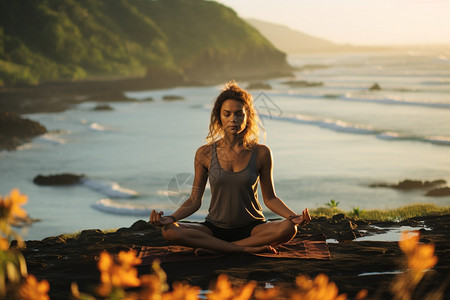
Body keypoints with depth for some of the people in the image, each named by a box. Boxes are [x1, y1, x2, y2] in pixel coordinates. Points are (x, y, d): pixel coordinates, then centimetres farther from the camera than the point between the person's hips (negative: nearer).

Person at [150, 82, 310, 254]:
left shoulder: (261, 153, -3)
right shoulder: (205, 154, -1)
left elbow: (269, 198, 5)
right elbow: (194, 201, 2)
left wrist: (293, 217, -13)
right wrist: (171, 218, -15)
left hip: (252, 228, 0)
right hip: (215, 228, 1)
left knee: (288, 229, -32)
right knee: (168, 231, -27)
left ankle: (215, 249, -24)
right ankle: (247, 249, -27)